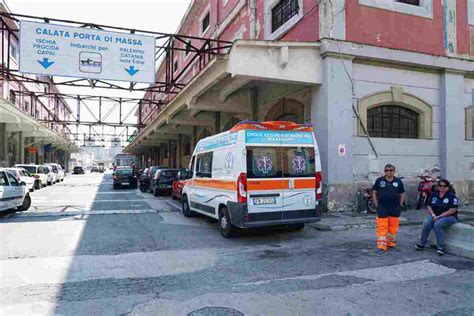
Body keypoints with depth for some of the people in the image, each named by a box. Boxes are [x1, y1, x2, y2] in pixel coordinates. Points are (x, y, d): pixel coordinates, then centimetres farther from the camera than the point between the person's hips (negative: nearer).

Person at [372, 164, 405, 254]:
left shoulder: (398, 181, 6)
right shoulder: (379, 180, 2)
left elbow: (402, 194, 14)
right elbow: (374, 192, 7)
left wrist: (400, 204, 6)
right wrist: (376, 204, 1)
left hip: (395, 208, 2)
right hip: (382, 208, -1)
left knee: (393, 227, 8)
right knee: (382, 227, -4)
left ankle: (391, 243, 26)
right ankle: (381, 246, -1)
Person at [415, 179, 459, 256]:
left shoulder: (452, 196, -8)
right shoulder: (434, 194, 7)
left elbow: (453, 210, -15)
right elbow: (429, 206, 11)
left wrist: (439, 216, -17)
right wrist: (433, 215, -7)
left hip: (449, 217, -4)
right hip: (435, 216, 5)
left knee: (437, 225, -33)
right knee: (427, 223, -25)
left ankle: (440, 247, -24)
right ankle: (422, 243, -18)